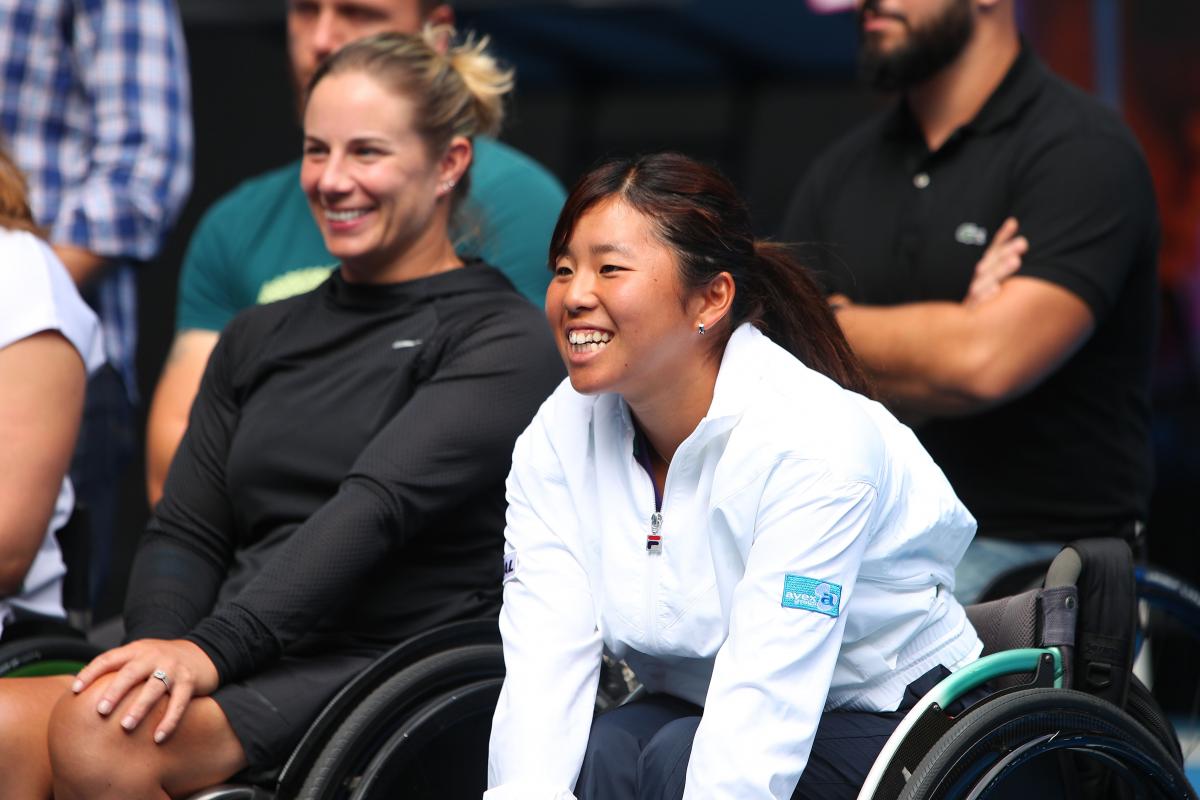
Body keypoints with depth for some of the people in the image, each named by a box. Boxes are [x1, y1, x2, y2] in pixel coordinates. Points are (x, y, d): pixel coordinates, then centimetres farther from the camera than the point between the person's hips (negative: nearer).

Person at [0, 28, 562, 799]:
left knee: (96, 734, -32)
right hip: (244, 671, 6)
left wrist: (214, 647, -25)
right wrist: (161, 648, -7)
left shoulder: (503, 341, 0)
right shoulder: (259, 338, 22)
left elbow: (377, 507, -14)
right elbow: (185, 531, 15)